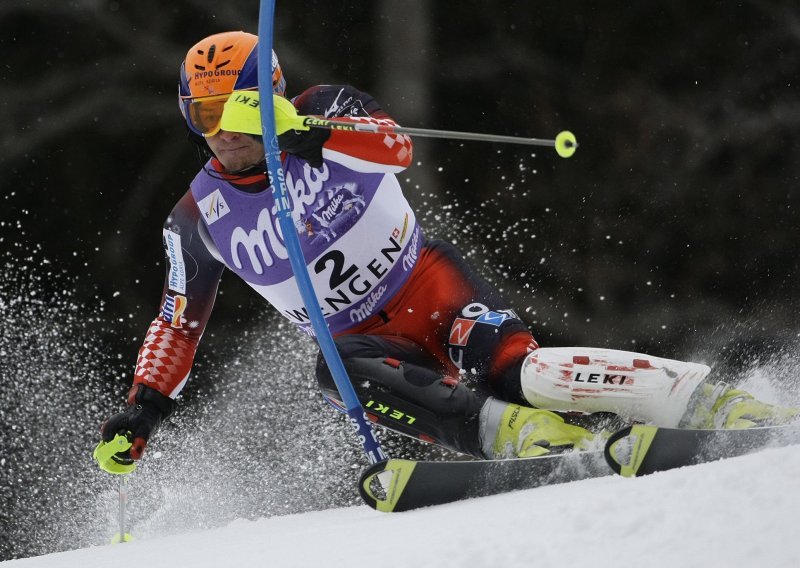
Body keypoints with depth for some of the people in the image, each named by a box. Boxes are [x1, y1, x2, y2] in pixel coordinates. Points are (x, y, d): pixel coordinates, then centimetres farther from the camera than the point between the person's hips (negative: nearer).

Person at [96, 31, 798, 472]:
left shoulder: (322, 112, -8)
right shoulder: (199, 220, 0)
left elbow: (398, 147, -28)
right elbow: (179, 321, 14)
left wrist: (309, 131, -44)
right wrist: (145, 405, 6)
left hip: (428, 286, -3)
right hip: (364, 341, 3)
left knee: (510, 370, -31)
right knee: (336, 369, -34)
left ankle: (720, 407, -36)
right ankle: (521, 435, -48)